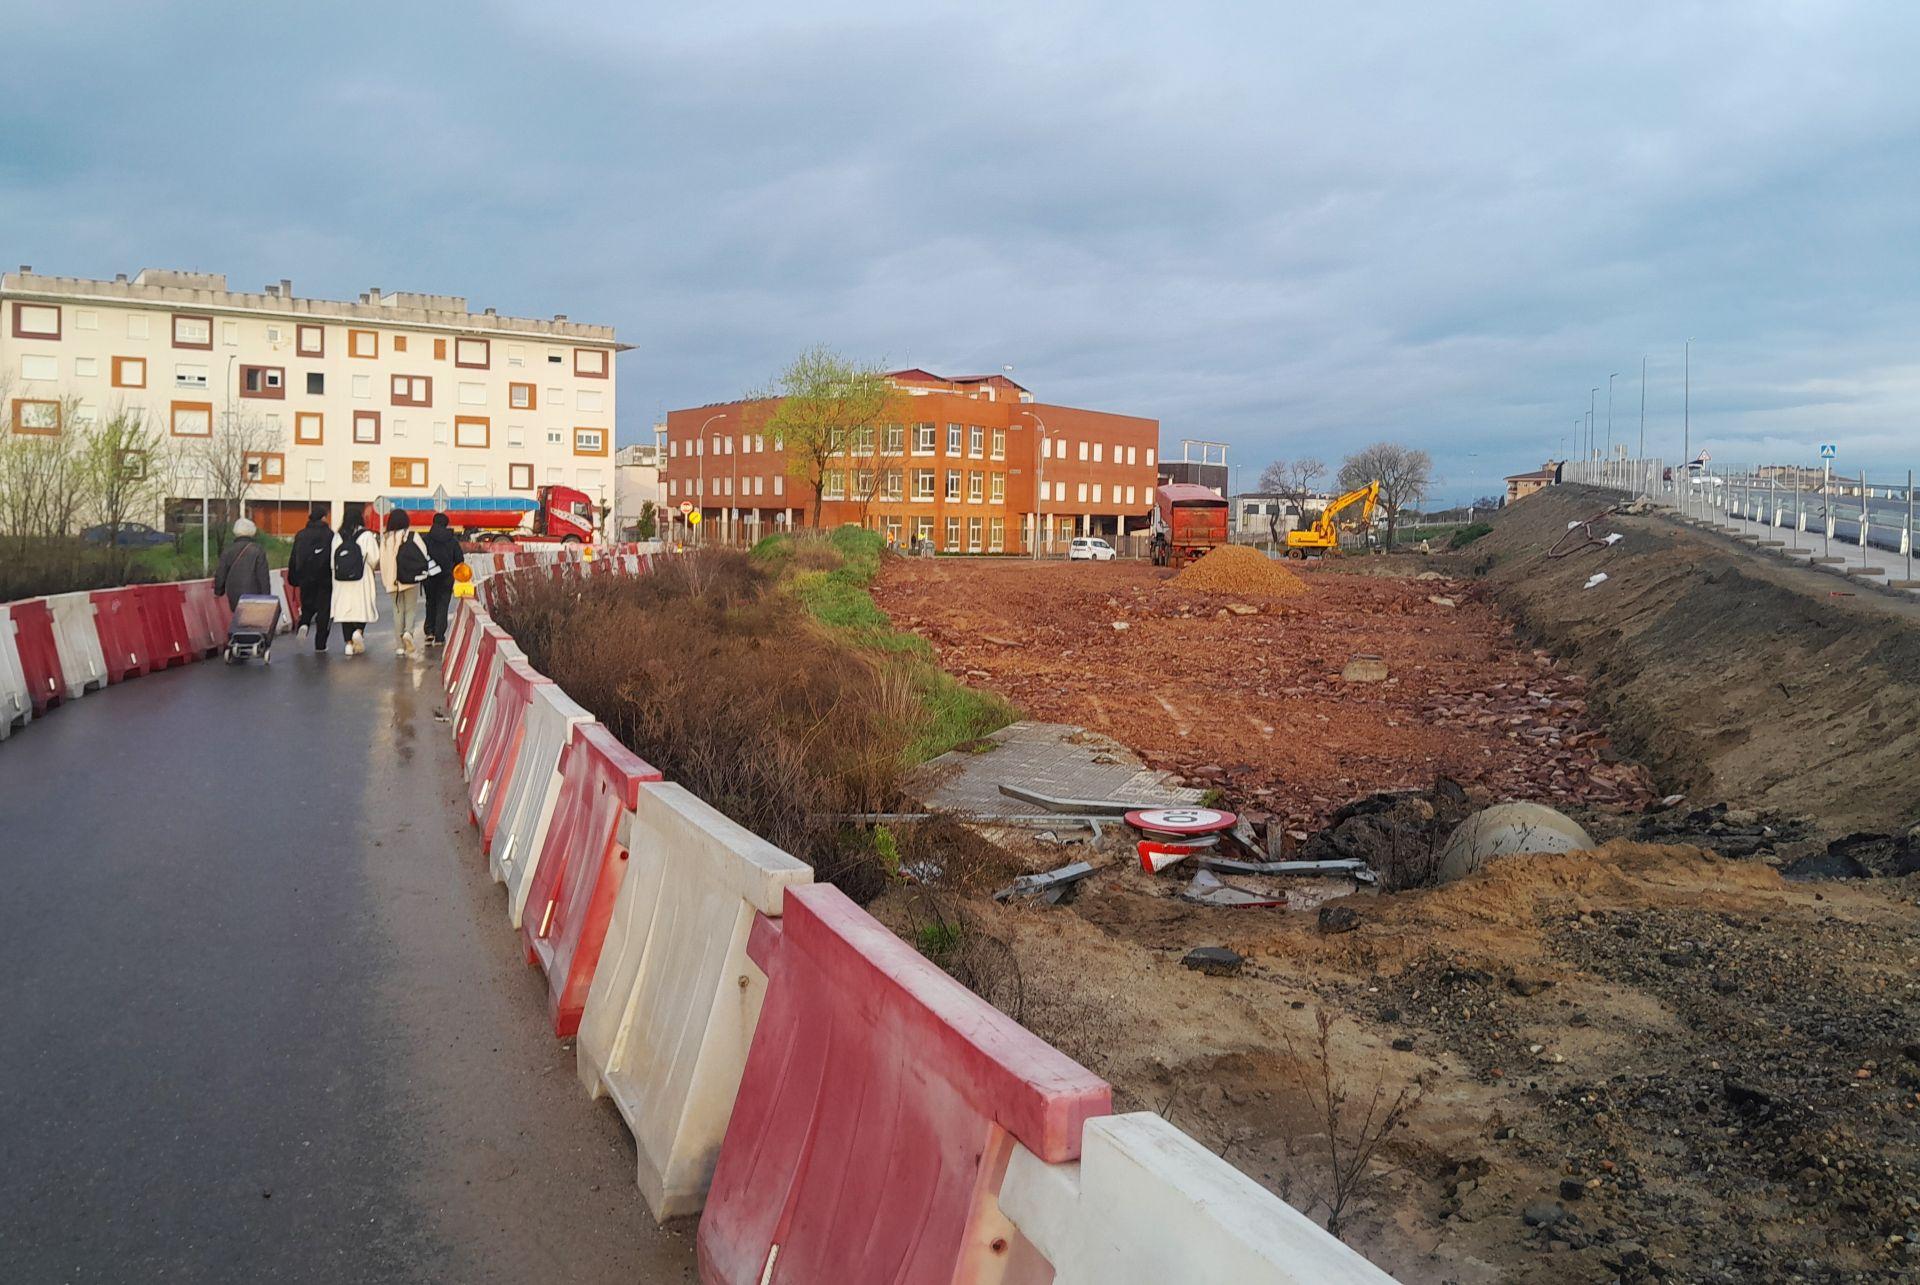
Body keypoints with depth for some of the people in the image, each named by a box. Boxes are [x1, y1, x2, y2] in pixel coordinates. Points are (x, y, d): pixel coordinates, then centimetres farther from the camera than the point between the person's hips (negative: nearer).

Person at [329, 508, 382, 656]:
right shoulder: (367, 536, -7)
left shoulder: (337, 537, 3)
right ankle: (359, 631, -17)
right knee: (363, 609, 8)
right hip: (361, 581, -3)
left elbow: (331, 562, 4)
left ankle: (348, 643, 6)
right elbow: (374, 560, -8)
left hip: (341, 582, 3)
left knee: (345, 611, 8)